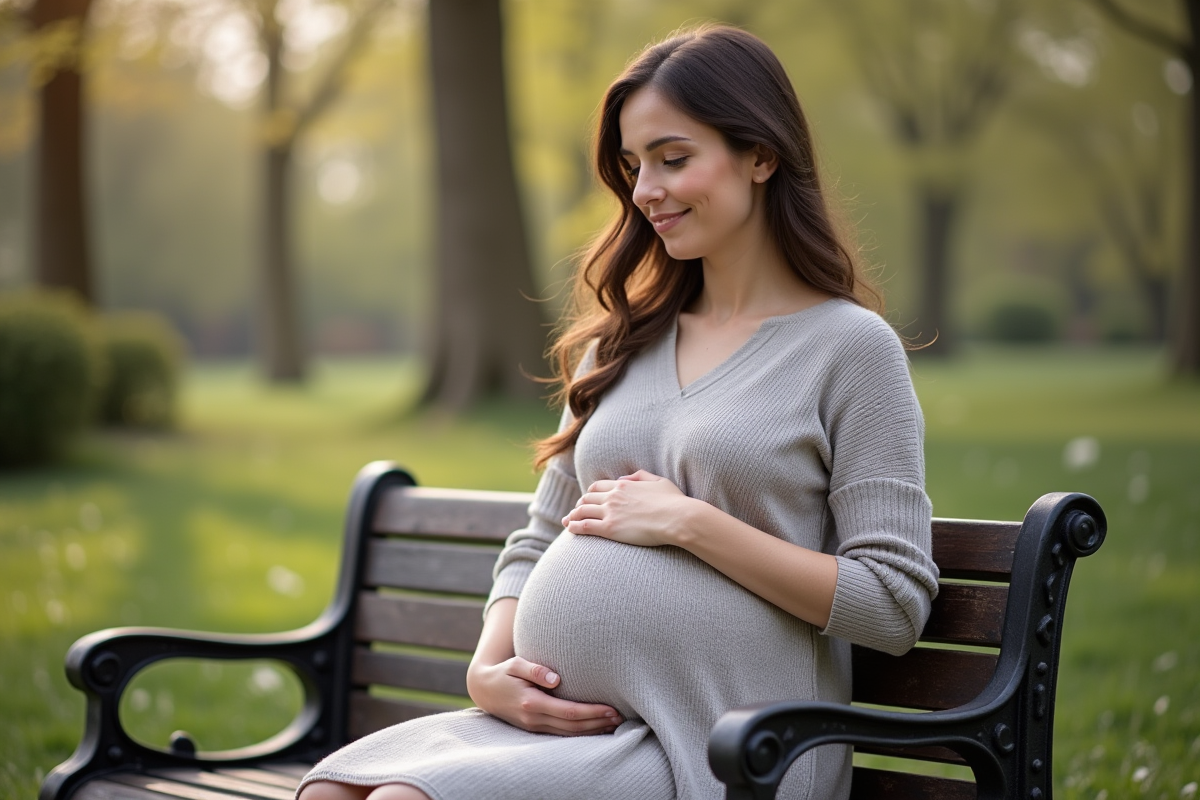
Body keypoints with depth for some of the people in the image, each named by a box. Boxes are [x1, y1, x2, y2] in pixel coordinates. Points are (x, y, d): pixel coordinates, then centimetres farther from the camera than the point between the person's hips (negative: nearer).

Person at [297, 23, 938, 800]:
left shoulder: (851, 346, 0)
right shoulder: (620, 347, 19)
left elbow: (896, 605, -7)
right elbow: (536, 548, 22)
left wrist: (688, 521, -11)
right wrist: (489, 667, 1)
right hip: (556, 721, 6)